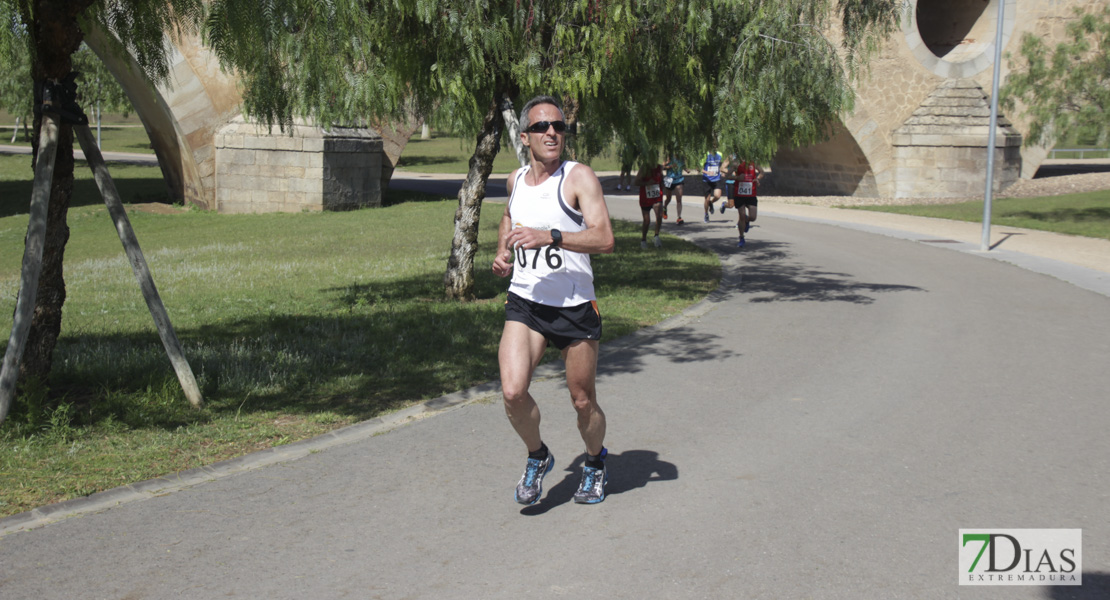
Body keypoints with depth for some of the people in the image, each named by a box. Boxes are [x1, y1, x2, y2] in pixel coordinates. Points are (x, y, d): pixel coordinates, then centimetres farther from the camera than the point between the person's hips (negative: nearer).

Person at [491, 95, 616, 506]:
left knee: (583, 402, 8)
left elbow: (605, 239, -20)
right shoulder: (516, 180, 8)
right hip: (524, 302, 3)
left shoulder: (579, 177, -8)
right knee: (512, 392, -16)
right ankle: (537, 457, 13)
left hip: (574, 306, -3)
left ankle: (595, 462, 39)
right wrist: (501, 252, 15)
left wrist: (549, 237, -30)